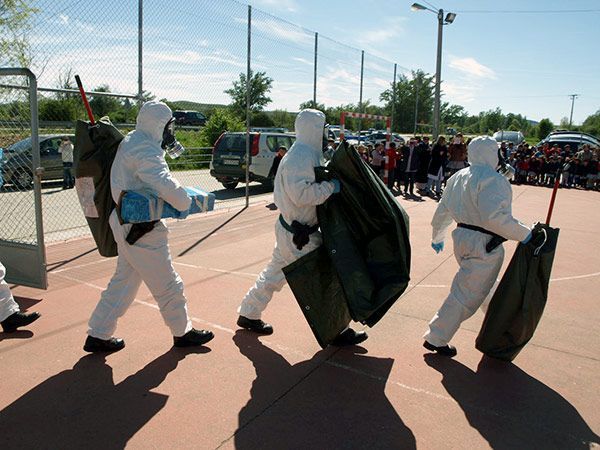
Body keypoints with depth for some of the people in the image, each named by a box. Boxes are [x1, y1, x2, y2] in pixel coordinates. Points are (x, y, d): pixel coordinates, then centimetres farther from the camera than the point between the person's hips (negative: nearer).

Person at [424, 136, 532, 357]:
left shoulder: (458, 177, 9)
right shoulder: (491, 179, -19)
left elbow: (442, 211, 16)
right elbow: (495, 217, -30)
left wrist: (437, 237, 28)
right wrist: (523, 234, -18)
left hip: (463, 238, 10)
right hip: (484, 245, -10)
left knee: (484, 286, 28)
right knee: (467, 294, 1)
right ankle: (436, 339, 9)